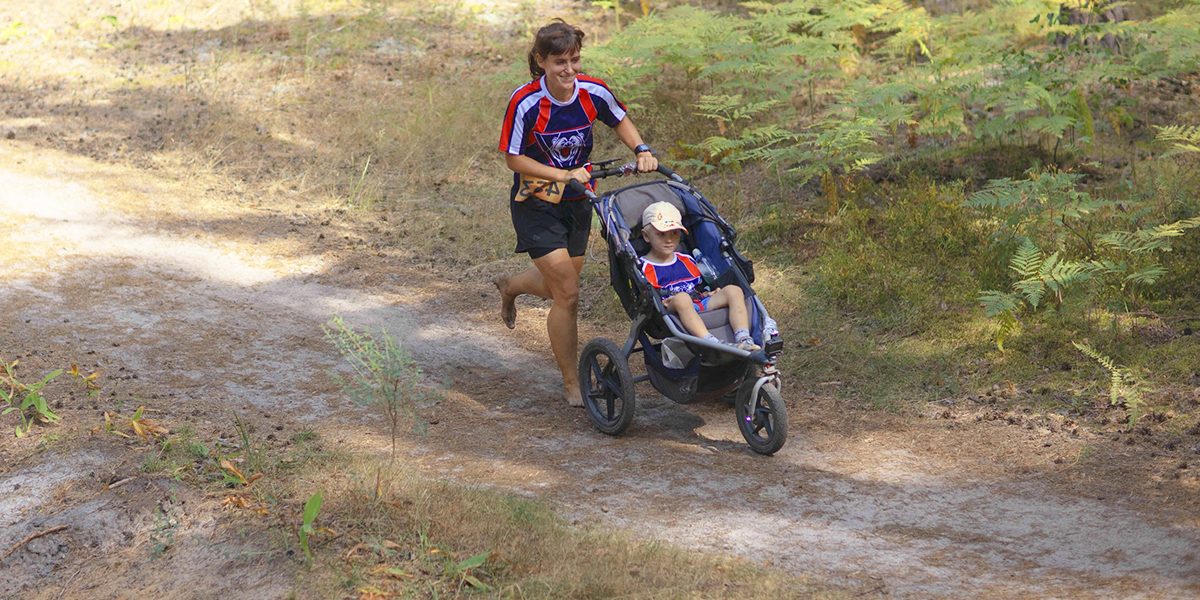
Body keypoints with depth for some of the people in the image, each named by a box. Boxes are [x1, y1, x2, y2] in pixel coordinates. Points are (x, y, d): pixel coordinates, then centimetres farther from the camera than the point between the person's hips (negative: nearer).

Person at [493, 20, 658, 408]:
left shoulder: (593, 93, -12)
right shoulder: (526, 103, -24)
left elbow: (620, 121, 8)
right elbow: (513, 158, -15)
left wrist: (641, 150, -10)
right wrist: (562, 175, -24)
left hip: (577, 201, 5)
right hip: (536, 204, -5)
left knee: (560, 285, 19)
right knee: (567, 293, -10)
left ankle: (511, 286, 54)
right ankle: (571, 384, 5)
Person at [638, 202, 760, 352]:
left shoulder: (687, 261, 25)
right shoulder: (645, 268, 5)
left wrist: (709, 294, 9)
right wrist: (661, 304, -20)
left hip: (701, 307, 7)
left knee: (733, 290, -12)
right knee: (682, 298, -39)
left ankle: (743, 339, -31)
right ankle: (711, 342, -54)